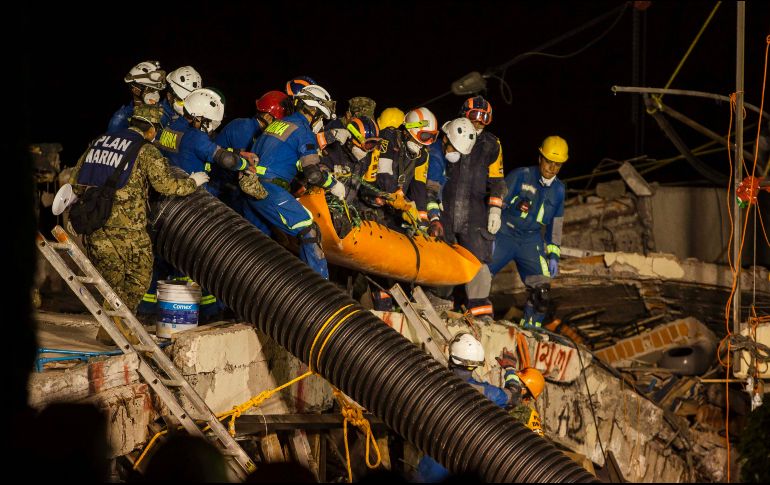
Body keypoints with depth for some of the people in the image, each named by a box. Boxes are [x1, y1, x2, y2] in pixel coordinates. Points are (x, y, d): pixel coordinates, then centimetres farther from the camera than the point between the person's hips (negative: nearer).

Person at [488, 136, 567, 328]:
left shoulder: (558, 190, 7)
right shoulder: (520, 176, -8)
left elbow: (555, 223, 17)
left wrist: (554, 255, 11)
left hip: (531, 241, 3)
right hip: (504, 235, -3)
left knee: (542, 289, -8)